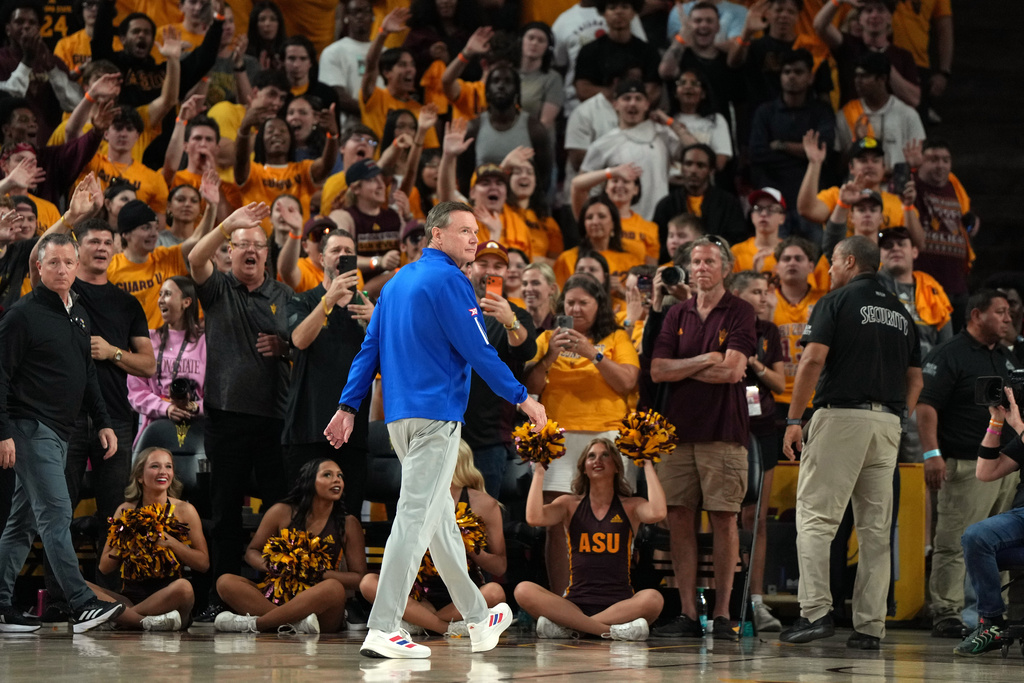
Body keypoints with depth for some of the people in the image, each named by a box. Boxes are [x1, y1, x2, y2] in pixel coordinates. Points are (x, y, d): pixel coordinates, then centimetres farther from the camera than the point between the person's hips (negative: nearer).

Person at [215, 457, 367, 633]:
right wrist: (269, 565, -9)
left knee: (334, 588, -37)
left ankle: (252, 624, -30)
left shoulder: (348, 524, 4)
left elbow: (359, 578, 1)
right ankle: (296, 624, -39)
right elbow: (252, 552, 14)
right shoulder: (282, 512, 6)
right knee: (225, 582, -21)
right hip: (277, 597, 2)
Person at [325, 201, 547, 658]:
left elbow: (369, 349, 15)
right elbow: (477, 351, -12)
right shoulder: (448, 282, -10)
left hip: (400, 418, 10)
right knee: (416, 518, -11)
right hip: (435, 415, -10)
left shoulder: (398, 282, 17)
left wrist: (348, 406, 14)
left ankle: (478, 619, 27)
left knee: (440, 517, 16)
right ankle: (382, 630, -16)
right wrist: (522, 398, -5)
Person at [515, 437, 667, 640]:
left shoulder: (630, 506, 11)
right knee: (523, 591, -26)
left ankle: (565, 626, -33)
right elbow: (534, 518, -6)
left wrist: (648, 466, -4)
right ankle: (610, 630, -34)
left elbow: (657, 513, -13)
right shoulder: (570, 504, 13)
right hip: (576, 603, 1)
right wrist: (539, 471, 0)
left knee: (653, 598, -35)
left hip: (619, 605, -1)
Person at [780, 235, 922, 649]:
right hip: (888, 421, 5)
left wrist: (793, 421, -8)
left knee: (816, 517, -5)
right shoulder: (901, 312, 18)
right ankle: (870, 626, 3)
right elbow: (915, 379, 16)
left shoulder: (836, 302, -1)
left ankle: (815, 611, -19)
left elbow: (813, 360, -11)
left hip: (841, 414, -5)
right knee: (876, 528, 6)